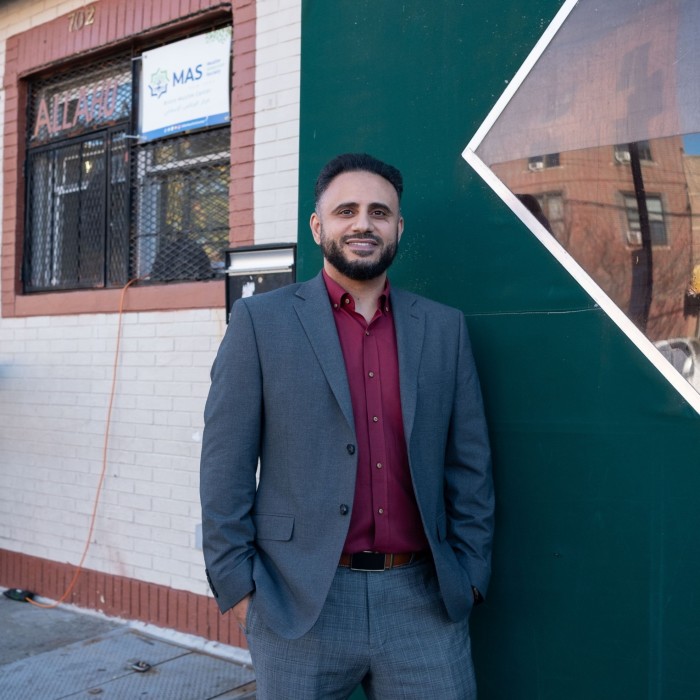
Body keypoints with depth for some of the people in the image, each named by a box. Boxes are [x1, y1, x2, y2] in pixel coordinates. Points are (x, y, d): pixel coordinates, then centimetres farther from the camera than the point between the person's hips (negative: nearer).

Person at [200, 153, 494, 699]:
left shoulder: (444, 328, 7)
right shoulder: (261, 321, -1)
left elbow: (470, 464, 9)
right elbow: (226, 466, -2)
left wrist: (469, 575, 5)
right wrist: (238, 586, -5)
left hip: (422, 600, 2)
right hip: (299, 607, -2)